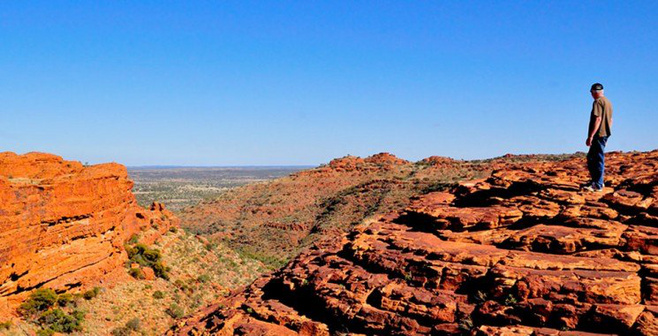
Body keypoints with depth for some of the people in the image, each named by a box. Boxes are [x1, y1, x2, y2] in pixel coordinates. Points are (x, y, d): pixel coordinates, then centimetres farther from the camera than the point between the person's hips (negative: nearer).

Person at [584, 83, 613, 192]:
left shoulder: (598, 102, -12)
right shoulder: (608, 102, 17)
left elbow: (598, 119, -20)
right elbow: (610, 120, 21)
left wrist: (590, 136, -21)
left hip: (598, 135, -9)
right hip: (605, 134, 9)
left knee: (598, 159, -5)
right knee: (591, 157, 17)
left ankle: (598, 185, -2)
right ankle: (596, 181, 22)